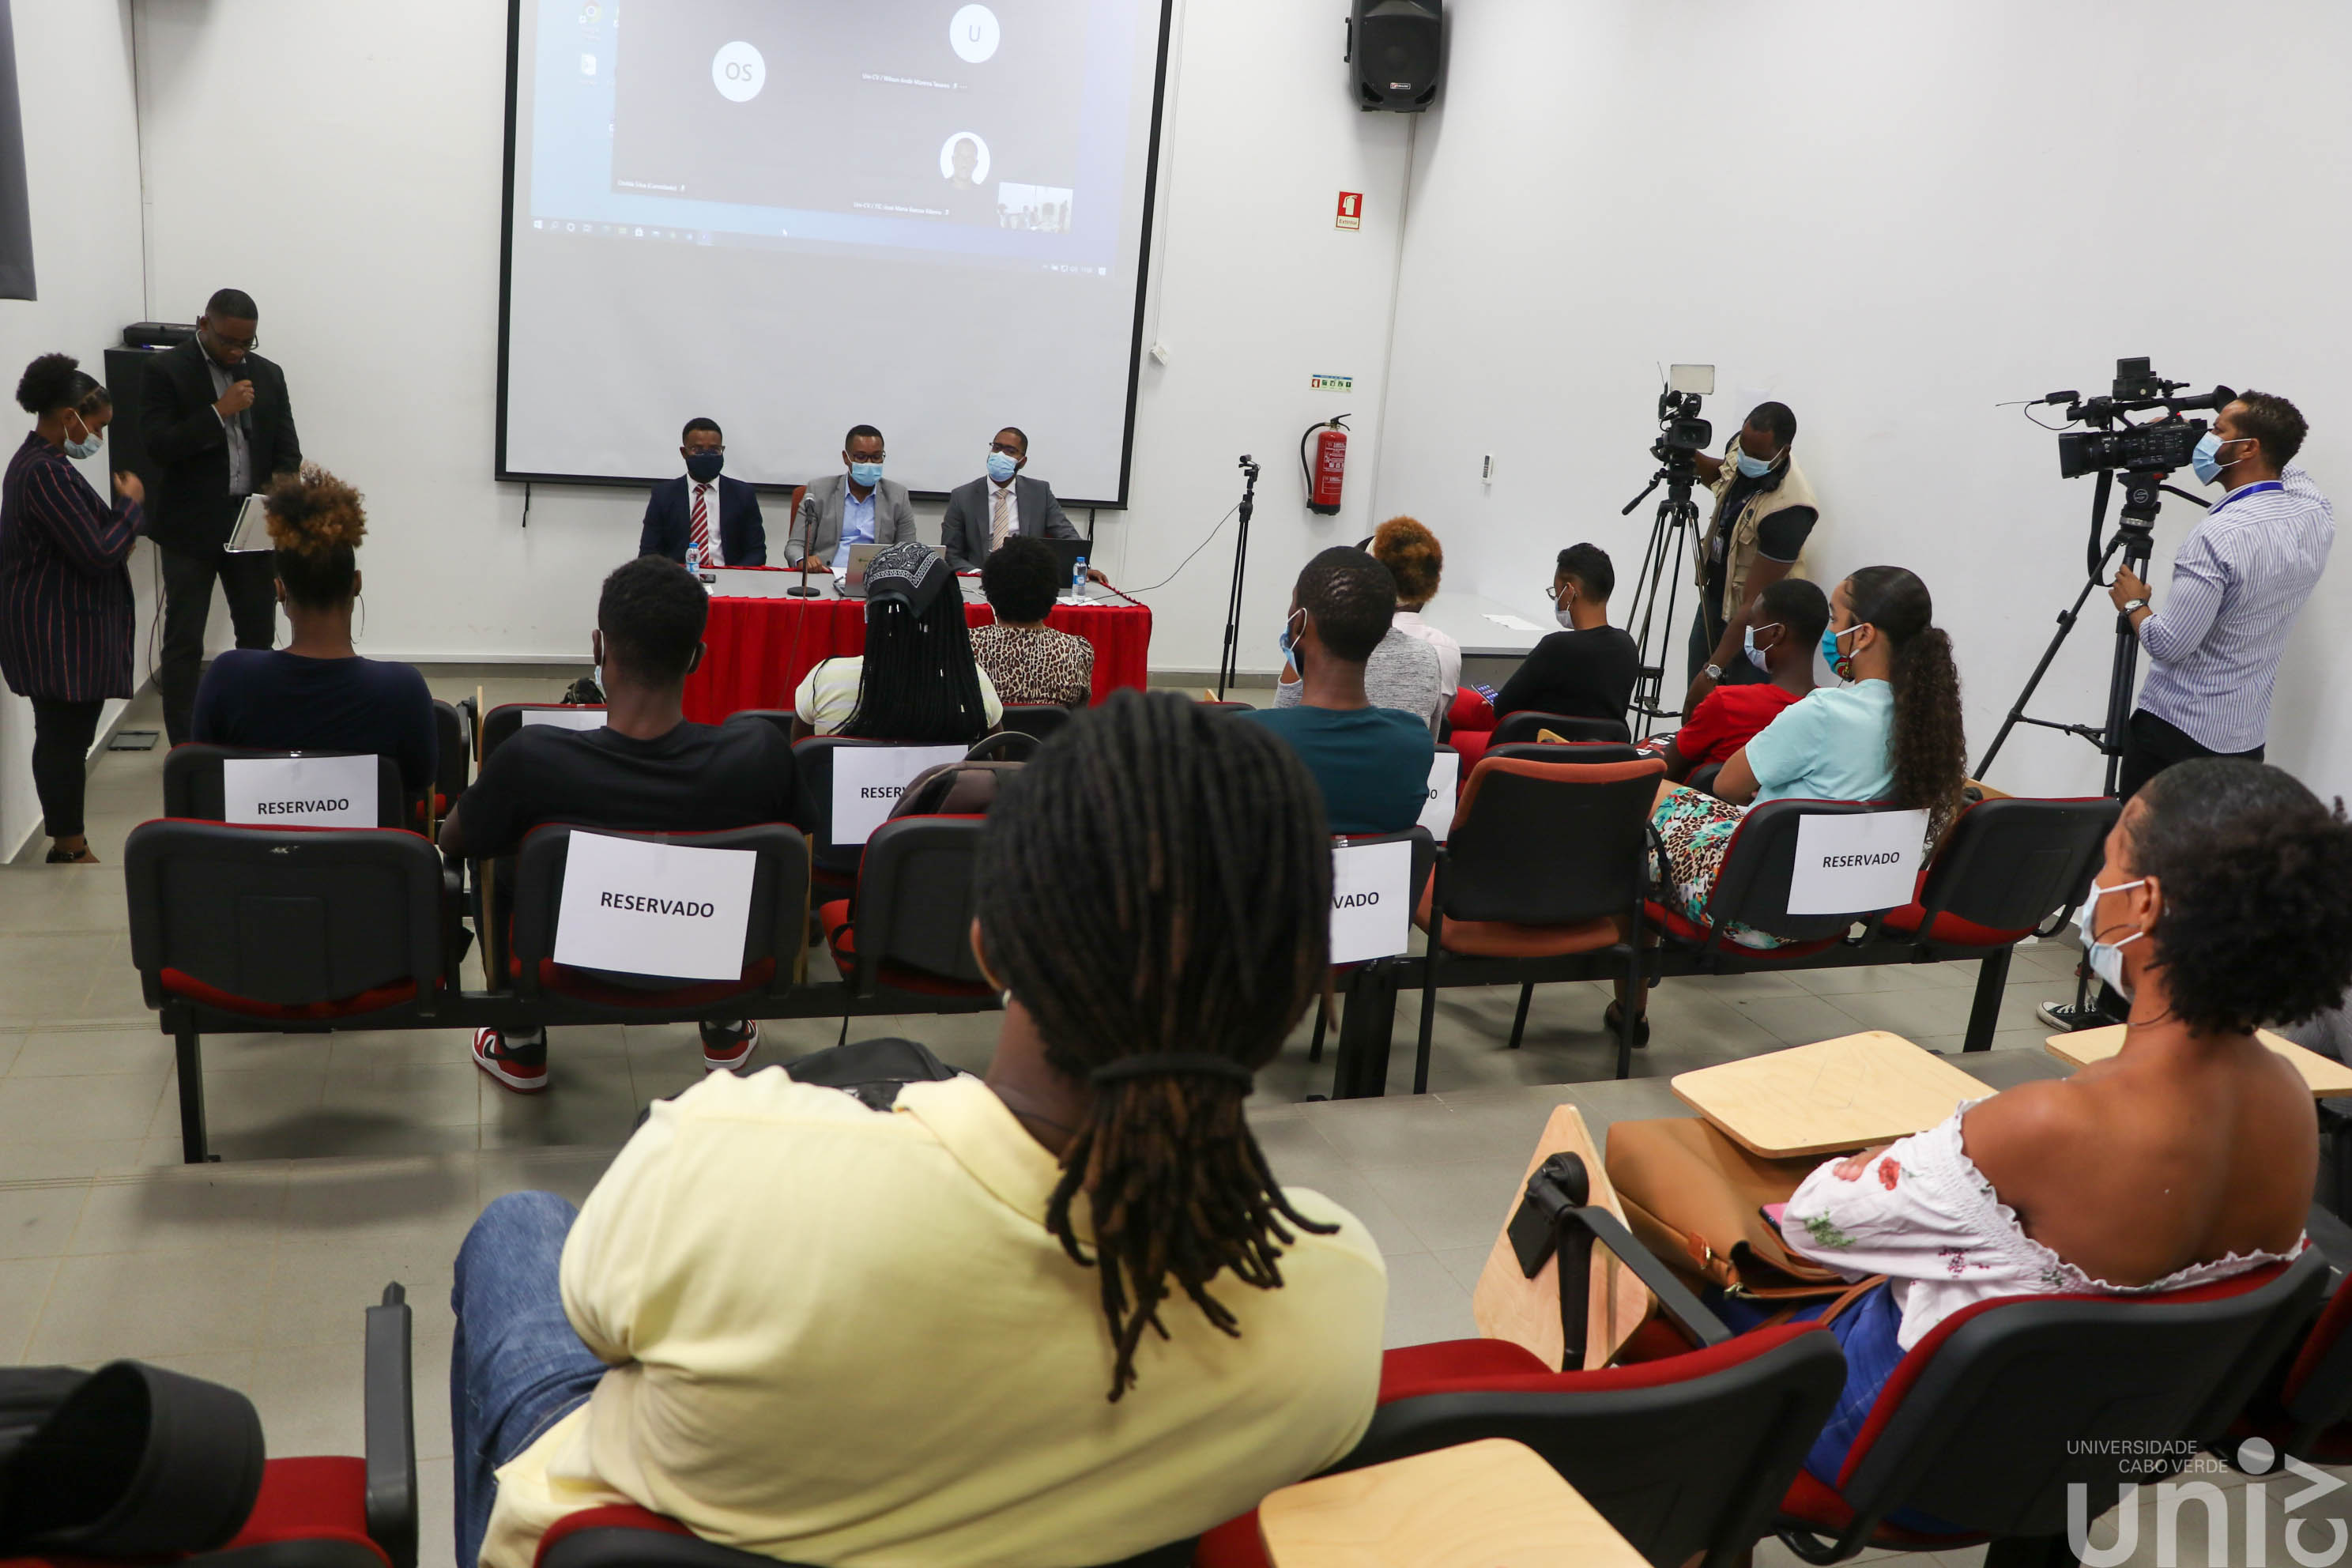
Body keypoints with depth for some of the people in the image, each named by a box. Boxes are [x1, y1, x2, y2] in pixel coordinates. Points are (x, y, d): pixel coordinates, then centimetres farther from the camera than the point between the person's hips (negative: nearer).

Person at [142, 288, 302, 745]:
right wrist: (219, 411, -20)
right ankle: (183, 748, 7)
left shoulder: (268, 374, 8)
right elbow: (159, 446, -14)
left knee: (258, 635, 10)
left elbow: (287, 449, 8)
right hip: (191, 527, -4)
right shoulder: (167, 370, -5)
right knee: (184, 643, 1)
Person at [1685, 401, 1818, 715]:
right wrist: (1692, 457, -6)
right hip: (1713, 596, 7)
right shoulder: (1740, 447, -11)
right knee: (1696, 708, 11)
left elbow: (1754, 603, -32)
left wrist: (1714, 670, -33)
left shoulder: (1787, 511, -33)